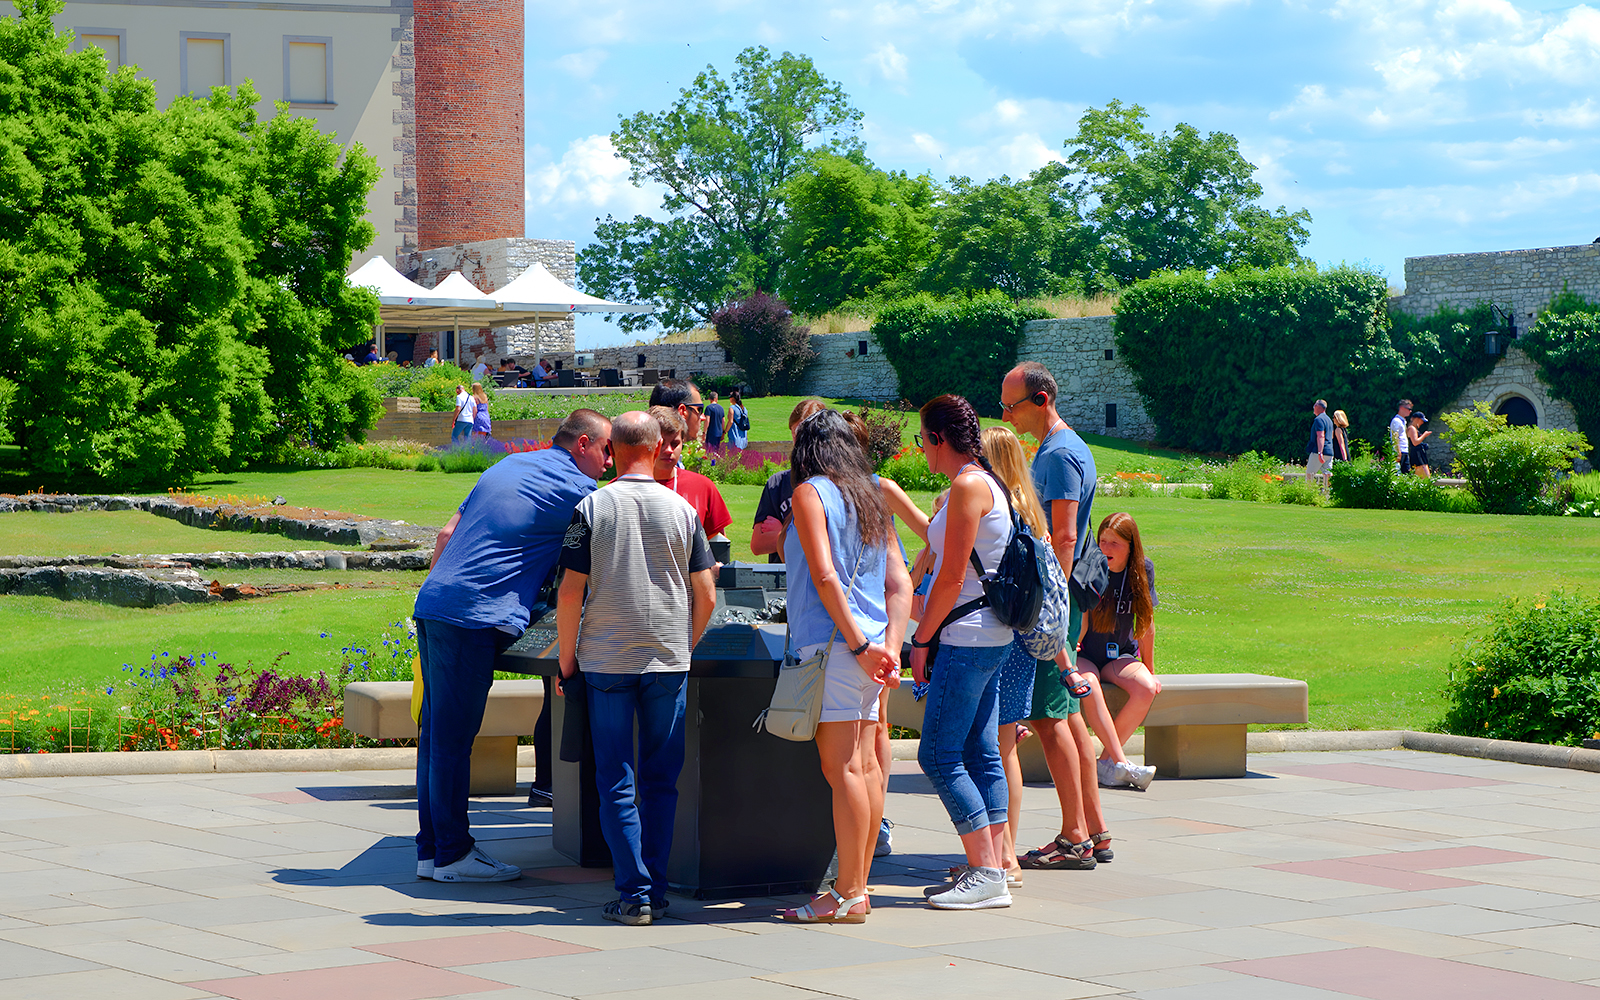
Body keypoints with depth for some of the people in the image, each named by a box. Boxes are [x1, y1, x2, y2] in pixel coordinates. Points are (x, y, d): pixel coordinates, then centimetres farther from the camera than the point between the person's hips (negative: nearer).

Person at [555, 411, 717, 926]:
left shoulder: (592, 507, -4)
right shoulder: (682, 509, 2)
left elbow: (570, 592, -7)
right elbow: (706, 595, 3)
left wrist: (567, 660, 4)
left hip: (607, 661, -2)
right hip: (669, 660, 2)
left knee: (616, 782, 3)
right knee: (661, 780, 11)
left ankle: (634, 892, -2)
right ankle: (656, 888, 12)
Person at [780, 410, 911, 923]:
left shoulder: (810, 493, -4)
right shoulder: (872, 497, 17)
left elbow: (825, 576, -14)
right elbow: (900, 582, 11)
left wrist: (857, 644, -12)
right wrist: (889, 647, 4)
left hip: (833, 644, -8)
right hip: (866, 648, 8)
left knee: (843, 769, -8)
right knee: (865, 766, 9)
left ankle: (847, 895, -7)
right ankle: (858, 885, 14)